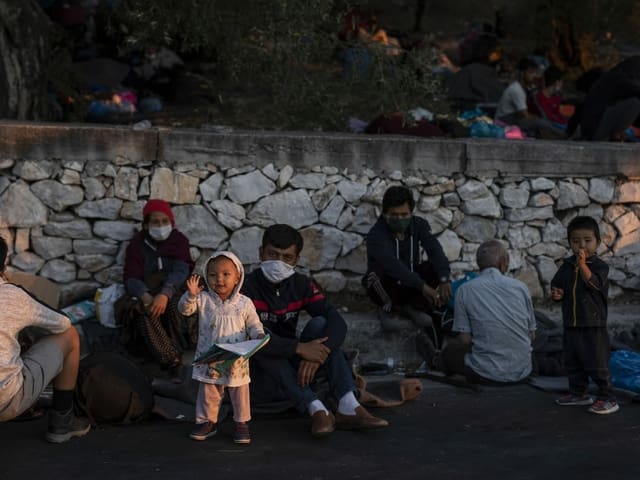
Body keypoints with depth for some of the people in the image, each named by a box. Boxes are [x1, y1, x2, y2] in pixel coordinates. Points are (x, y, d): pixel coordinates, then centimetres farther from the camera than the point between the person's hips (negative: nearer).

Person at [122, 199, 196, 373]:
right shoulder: (137, 245, 7)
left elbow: (180, 271, -12)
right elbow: (131, 278, -4)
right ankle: (171, 359, -37)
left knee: (175, 306, -36)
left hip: (174, 291, -1)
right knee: (144, 310, -34)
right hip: (148, 292, 1)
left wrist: (165, 294, -33)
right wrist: (145, 295, -29)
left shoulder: (179, 240, 4)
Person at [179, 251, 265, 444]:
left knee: (239, 392, 10)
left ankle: (241, 423, 24)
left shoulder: (244, 303, -5)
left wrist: (259, 335, -18)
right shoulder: (203, 299, -3)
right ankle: (207, 421, 28)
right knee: (208, 392, 12)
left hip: (237, 361, -1)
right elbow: (185, 309, -11)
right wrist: (191, 295, -29)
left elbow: (254, 325, 2)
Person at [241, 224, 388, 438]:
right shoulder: (248, 288, -14)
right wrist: (299, 348, -37)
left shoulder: (301, 284, 0)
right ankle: (316, 409, -38)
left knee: (320, 324, -17)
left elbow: (338, 323, -13)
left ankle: (348, 408, -29)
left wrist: (316, 356, -31)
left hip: (294, 372, 4)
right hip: (261, 378, -4)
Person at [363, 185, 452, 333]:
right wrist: (422, 286, -49)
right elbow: (392, 264, -40)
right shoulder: (376, 234, -26)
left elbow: (435, 251, -25)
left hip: (411, 285, 4)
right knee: (376, 274, -36)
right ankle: (390, 310, -6)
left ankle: (414, 307, 0)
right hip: (386, 286, -4)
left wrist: (444, 280, -42)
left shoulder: (419, 225, -11)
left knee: (438, 267, -20)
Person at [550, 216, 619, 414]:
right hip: (570, 325, 6)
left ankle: (607, 398, 7)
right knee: (572, 363, 16)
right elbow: (556, 285, 17)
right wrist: (556, 294, -5)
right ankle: (578, 394, 30)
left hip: (593, 326, -6)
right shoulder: (566, 266, 8)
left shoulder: (599, 266, -9)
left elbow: (595, 284, -27)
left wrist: (582, 264, -38)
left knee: (597, 364, -3)